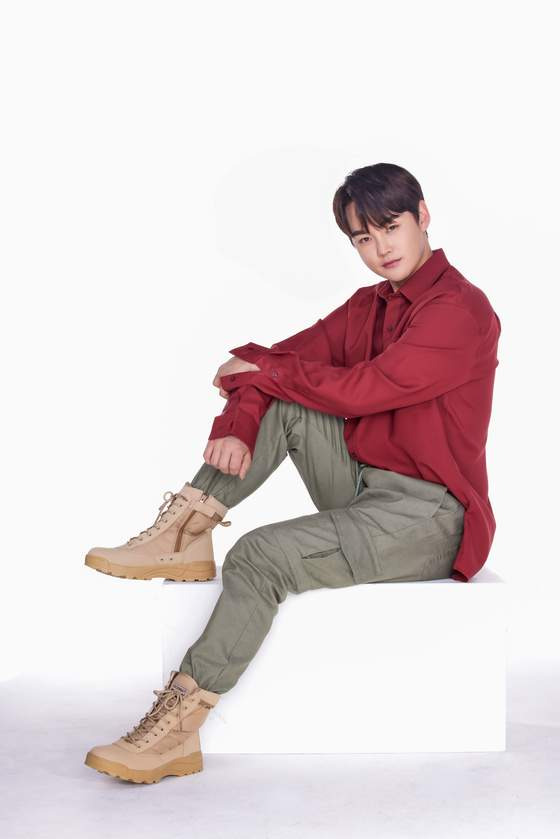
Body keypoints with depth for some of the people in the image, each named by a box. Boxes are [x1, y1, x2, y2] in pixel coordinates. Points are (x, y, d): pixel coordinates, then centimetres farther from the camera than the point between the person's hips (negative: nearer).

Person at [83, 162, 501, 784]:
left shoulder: (460, 310, -15)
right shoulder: (369, 305, 13)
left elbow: (361, 389, -23)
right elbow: (285, 359, 4)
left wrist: (258, 368, -10)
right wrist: (237, 426, -16)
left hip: (425, 515, -8)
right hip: (363, 485, 8)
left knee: (261, 557, -25)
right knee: (279, 401, -8)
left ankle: (178, 730, -19)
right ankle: (186, 535, -15)